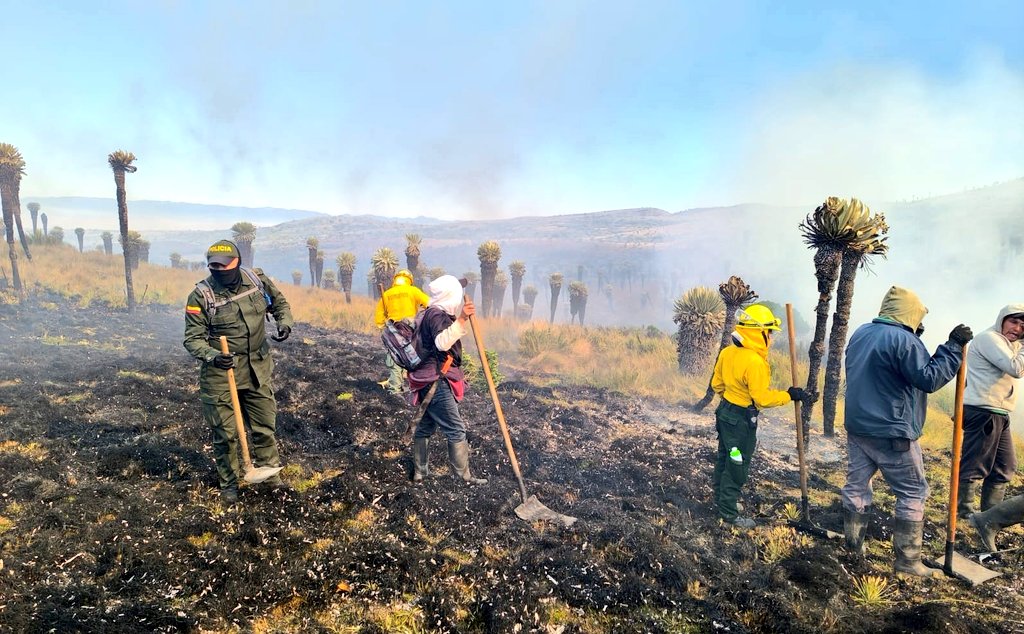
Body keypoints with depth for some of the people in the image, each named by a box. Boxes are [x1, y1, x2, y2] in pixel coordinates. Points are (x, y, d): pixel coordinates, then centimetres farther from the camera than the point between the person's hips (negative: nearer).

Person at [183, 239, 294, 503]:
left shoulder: (257, 279, -5)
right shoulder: (201, 295, -14)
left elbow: (279, 302, 13)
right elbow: (193, 338, -11)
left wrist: (285, 323, -7)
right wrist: (212, 356, -30)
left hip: (257, 369, 3)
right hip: (219, 373, -3)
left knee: (265, 425, 15)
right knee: (225, 433, 7)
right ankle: (229, 484, 27)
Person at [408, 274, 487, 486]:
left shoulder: (435, 313, 15)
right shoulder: (436, 315, -17)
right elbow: (442, 342, -38)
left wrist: (461, 316, 31)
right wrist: (461, 319, -42)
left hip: (431, 382, 11)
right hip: (437, 383, -11)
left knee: (425, 427, 16)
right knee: (456, 430, -3)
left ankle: (419, 472, 26)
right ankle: (464, 477, 4)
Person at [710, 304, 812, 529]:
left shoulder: (727, 352, 0)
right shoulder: (755, 362, -26)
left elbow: (717, 384, 10)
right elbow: (763, 398, -24)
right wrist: (789, 395, -13)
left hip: (725, 412, 9)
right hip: (741, 420, -9)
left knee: (725, 458, 23)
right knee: (737, 467, 5)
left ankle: (720, 498, 39)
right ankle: (729, 512, 17)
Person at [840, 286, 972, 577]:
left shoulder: (860, 334, 8)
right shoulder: (904, 340, -17)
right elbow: (929, 379, -16)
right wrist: (953, 346, -11)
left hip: (856, 426, 8)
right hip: (892, 434, -7)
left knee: (856, 485, 14)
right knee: (913, 493, 5)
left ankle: (853, 544, 23)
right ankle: (907, 560, 9)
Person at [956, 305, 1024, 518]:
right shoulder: (989, 338, -10)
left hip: (999, 415, 10)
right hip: (982, 412, -10)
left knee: (1005, 468, 16)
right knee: (975, 467, -5)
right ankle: (964, 512, 4)